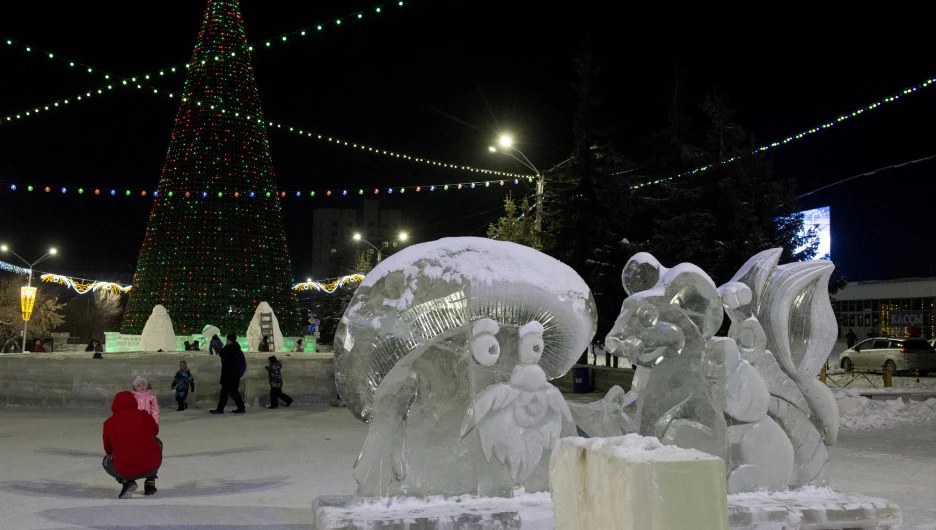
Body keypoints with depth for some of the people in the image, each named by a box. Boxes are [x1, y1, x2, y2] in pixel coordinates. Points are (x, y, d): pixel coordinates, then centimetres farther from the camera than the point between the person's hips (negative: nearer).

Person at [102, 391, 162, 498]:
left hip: (125, 470, -1)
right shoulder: (144, 416, 3)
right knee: (157, 442, 34)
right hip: (152, 466, 1)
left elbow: (108, 450, 12)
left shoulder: (110, 422, 0)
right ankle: (150, 483, 25)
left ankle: (126, 481, 6)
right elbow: (155, 431, 25)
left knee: (107, 461, 34)